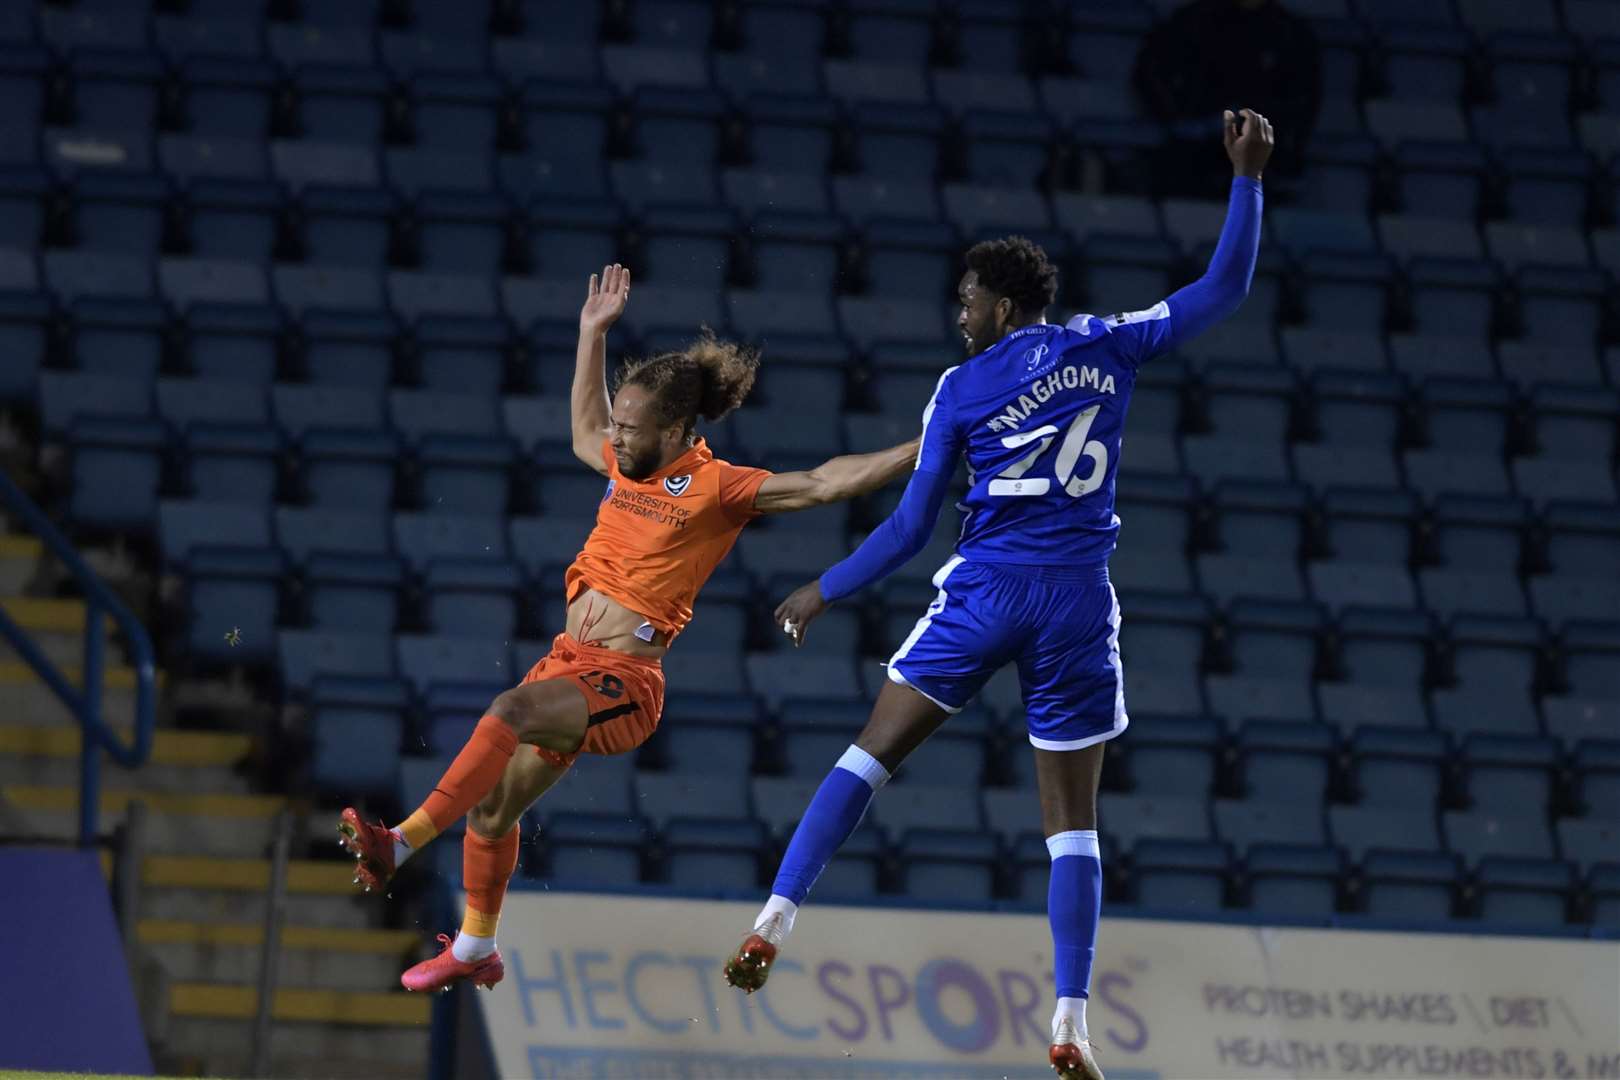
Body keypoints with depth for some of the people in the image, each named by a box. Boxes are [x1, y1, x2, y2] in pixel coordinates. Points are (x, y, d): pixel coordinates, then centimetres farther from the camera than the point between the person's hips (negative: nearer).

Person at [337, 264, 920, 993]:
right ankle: (475, 950, 33)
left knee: (511, 711, -34)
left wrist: (919, 453, -23)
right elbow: (584, 435, 35)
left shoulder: (716, 487, -9)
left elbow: (822, 485, -15)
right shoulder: (631, 465, 12)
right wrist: (593, 333, 34)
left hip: (623, 681, -8)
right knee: (492, 805, 13)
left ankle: (398, 845, -38)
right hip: (571, 661, 8)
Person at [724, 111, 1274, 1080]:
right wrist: (1248, 179, 15)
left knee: (872, 755, 7)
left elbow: (911, 528, 3)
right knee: (1072, 817, 5)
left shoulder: (960, 390, 2)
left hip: (986, 590, -2)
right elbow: (1225, 289, 12)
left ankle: (777, 919, -7)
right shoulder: (1107, 345, 6)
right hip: (1080, 598, 2)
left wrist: (825, 593, 15)